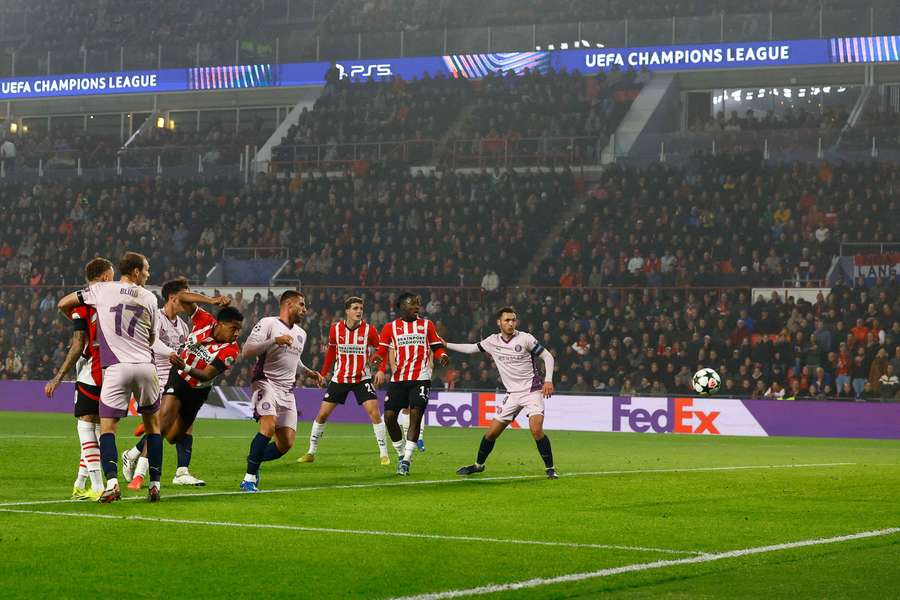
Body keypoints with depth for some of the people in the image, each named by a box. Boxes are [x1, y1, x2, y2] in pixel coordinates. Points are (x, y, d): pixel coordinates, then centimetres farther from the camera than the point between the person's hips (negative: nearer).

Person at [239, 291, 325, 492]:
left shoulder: (301, 334, 20)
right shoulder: (268, 323, -4)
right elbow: (247, 350, -14)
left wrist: (309, 373, 18)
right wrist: (275, 341, -23)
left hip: (287, 391, 7)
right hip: (266, 383, -7)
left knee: (286, 443, -1)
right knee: (269, 426, -29)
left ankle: (254, 461, 26)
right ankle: (249, 478, -23)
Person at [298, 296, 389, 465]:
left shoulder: (369, 330, -10)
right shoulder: (335, 329, -4)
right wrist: (323, 373, 12)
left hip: (362, 379, -2)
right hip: (339, 379, 2)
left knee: (374, 413, -15)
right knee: (322, 414, 3)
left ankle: (384, 454, -6)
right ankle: (311, 453, 17)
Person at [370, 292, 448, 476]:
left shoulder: (427, 325, 11)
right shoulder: (390, 328, 9)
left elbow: (437, 347, 14)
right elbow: (382, 350, 6)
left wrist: (442, 356, -8)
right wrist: (378, 361, -15)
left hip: (421, 378, -1)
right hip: (398, 379, 1)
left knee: (415, 416, -14)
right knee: (389, 417, -4)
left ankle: (406, 461, -10)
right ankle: (401, 454, 17)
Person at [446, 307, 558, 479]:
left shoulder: (525, 338, -10)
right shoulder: (493, 341, 4)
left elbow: (548, 356, -6)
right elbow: (471, 348, 19)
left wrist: (548, 380, -18)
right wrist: (446, 345, 19)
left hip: (532, 391, -5)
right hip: (512, 394, 5)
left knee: (536, 430, -23)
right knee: (491, 433, 5)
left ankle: (550, 468, -10)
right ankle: (478, 465, 26)